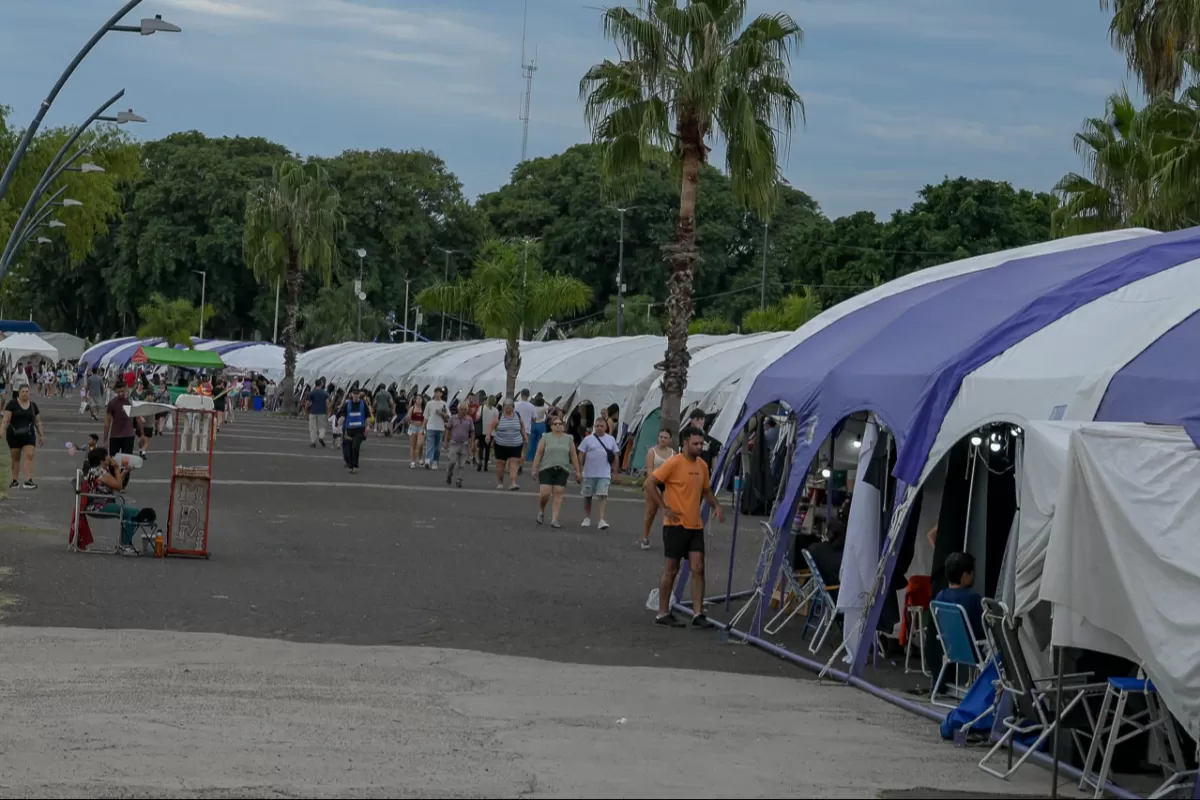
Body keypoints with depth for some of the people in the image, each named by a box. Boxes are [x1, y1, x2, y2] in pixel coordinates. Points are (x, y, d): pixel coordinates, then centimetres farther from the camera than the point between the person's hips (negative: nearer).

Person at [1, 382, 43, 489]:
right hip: (14, 435, -2)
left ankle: (28, 481, -16)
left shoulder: (33, 405, 8)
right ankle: (15, 481, 17)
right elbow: (6, 420, -7)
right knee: (16, 458, 7)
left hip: (29, 435, 2)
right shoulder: (12, 404, -3)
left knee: (29, 456, -11)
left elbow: (38, 422, 14)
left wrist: (42, 435, 13)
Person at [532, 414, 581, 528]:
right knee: (544, 493, -10)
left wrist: (577, 471, 5)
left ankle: (554, 519, -4)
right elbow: (538, 454, 2)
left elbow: (574, 456, 9)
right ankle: (541, 511, 18)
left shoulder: (569, 439, 9)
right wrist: (535, 469, -5)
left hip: (562, 471, 2)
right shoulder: (546, 438, 4)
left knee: (558, 495, -4)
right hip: (546, 470, -1)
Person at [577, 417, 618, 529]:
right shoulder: (588, 440, -1)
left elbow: (615, 456, 11)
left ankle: (601, 520, -16)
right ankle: (587, 518, 25)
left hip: (604, 474, 0)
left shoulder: (611, 440, 5)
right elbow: (581, 455, -1)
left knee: (602, 495, -12)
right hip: (589, 474, 0)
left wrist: (614, 471, 8)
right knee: (588, 496, 11)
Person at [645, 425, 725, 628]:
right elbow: (649, 484, -13)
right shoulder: (674, 463, -11)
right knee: (671, 570, 2)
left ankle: (698, 614, -2)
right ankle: (663, 614, 12)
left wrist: (716, 506, 5)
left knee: (698, 568, -2)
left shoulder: (702, 465, 10)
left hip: (695, 525, 6)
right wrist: (664, 508, -15)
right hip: (676, 525, -6)